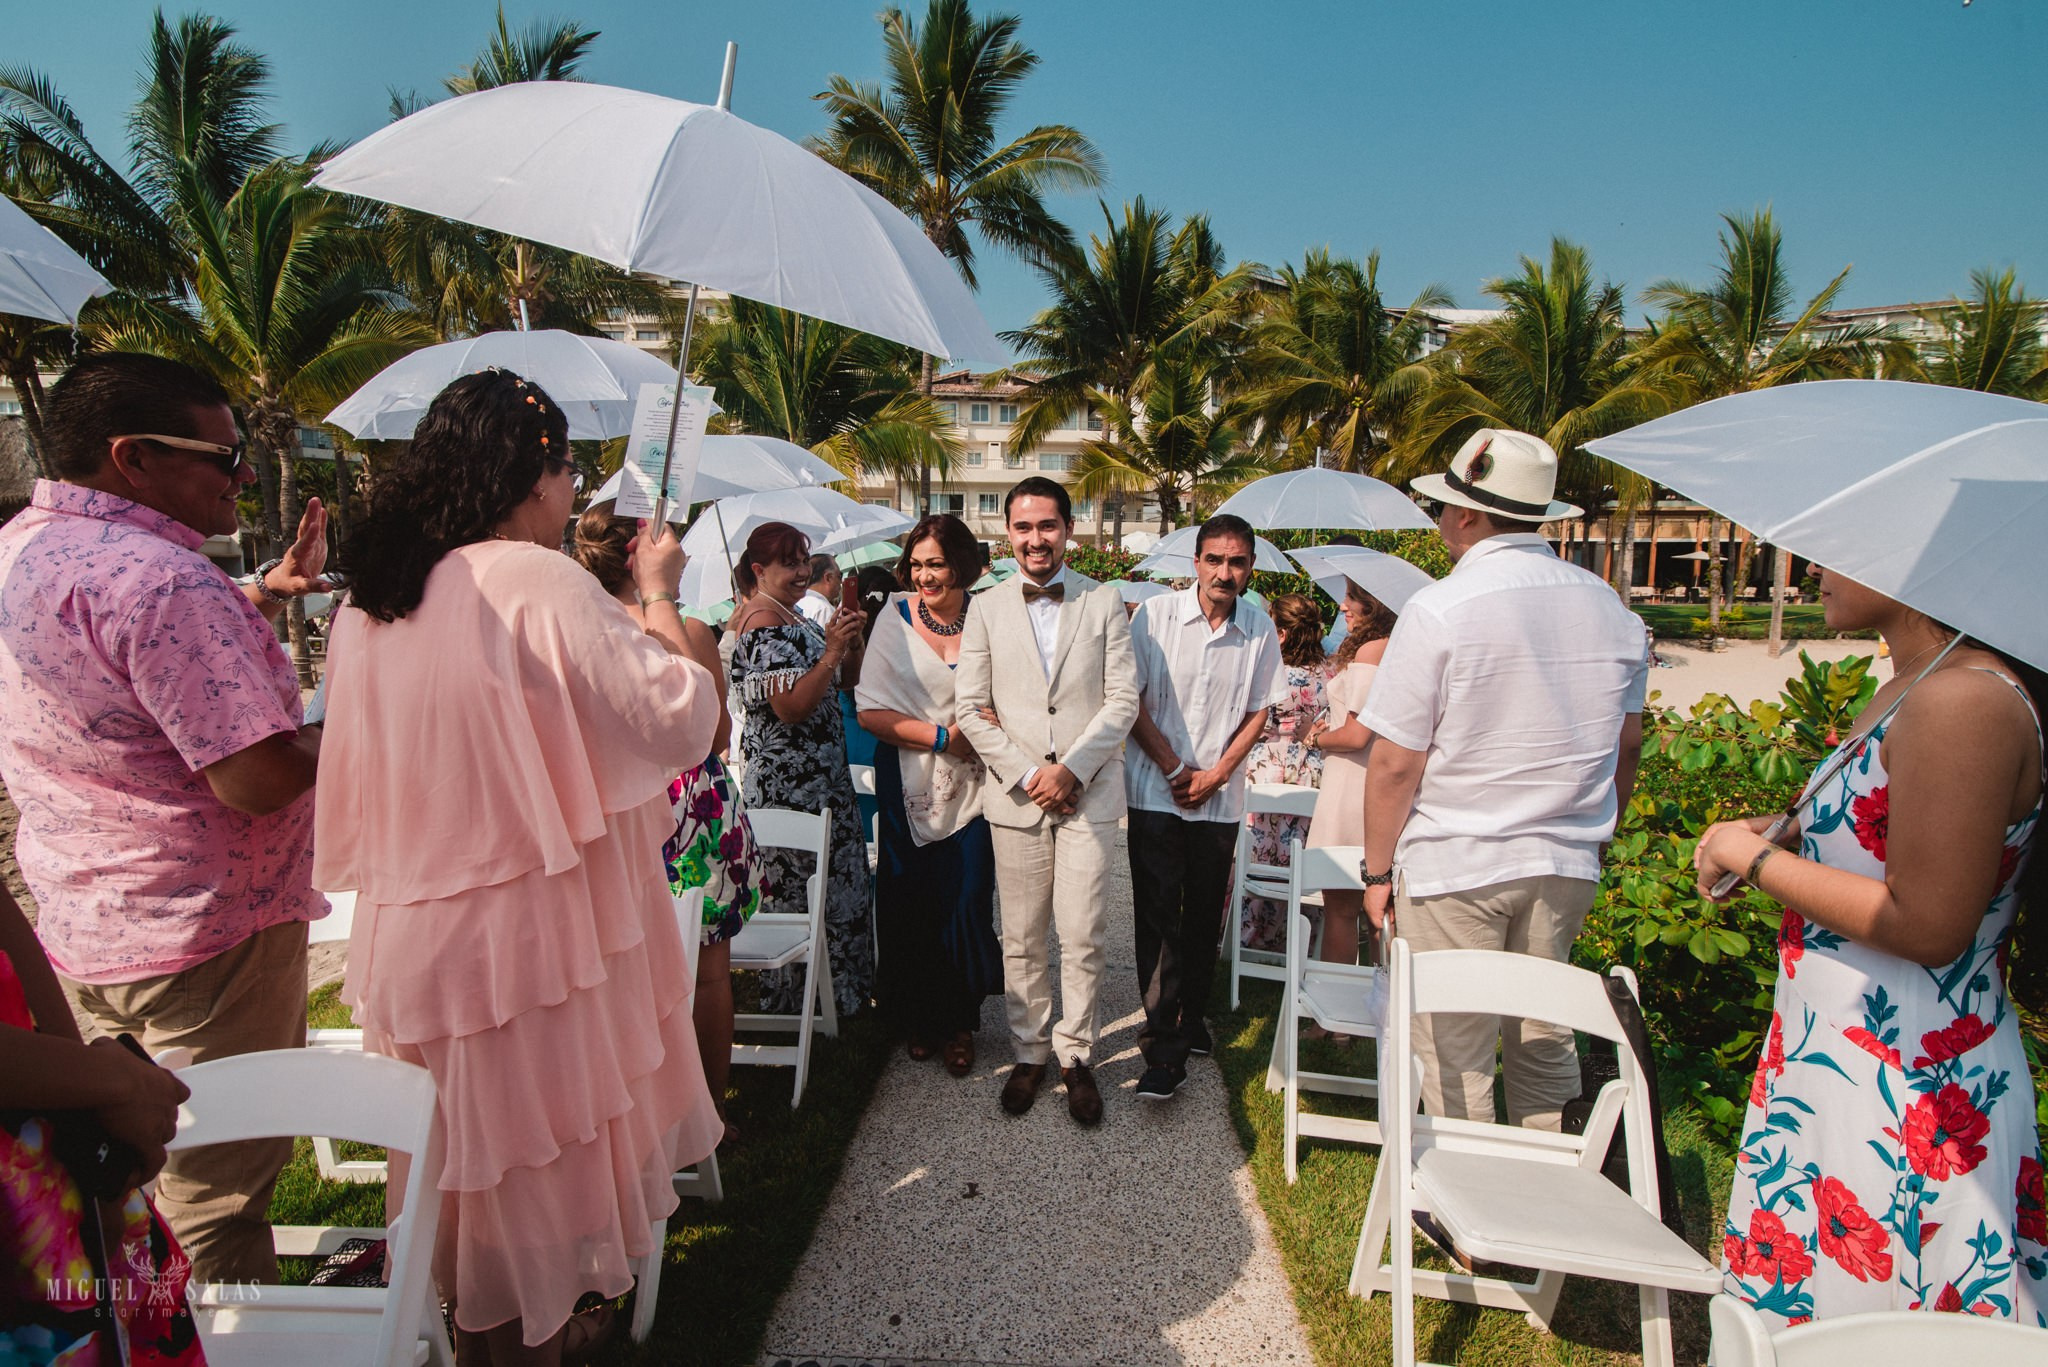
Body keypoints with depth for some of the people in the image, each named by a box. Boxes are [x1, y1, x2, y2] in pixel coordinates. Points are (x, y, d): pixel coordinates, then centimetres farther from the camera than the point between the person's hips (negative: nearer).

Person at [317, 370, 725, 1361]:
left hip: (408, 935, 8)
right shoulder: (539, 584, -20)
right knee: (537, 1153, 13)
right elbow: (682, 719, -18)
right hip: (525, 925, -7)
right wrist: (658, 595, -7)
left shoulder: (368, 599, 4)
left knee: (466, 1157, 25)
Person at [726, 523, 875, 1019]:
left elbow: (846, 680, 16)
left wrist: (849, 639, -1)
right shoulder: (765, 625, -16)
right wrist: (831, 652, -25)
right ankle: (813, 1004, 13)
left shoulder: (793, 618, 15)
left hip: (816, 776, 10)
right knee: (807, 889, -1)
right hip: (790, 785, -10)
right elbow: (791, 707, -24)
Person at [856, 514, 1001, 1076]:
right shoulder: (895, 618, -2)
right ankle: (917, 1018, 28)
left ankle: (959, 1021, 23)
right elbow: (870, 712, -8)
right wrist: (943, 737, -14)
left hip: (972, 787, 0)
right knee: (911, 904, 6)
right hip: (910, 787, 0)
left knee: (967, 902, 2)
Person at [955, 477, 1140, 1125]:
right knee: (1021, 939, 8)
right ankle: (1030, 1053, 25)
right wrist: (1026, 774, -9)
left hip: (1089, 794, -1)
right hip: (1015, 796, 1)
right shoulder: (986, 609, 6)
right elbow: (971, 708, 1)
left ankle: (1075, 1055, 20)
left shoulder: (1104, 602, 4)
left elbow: (1123, 700, -1)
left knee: (1082, 937, 2)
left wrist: (1071, 769, -11)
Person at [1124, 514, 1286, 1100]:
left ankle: (1191, 1019, 32)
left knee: (1204, 919, 12)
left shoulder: (1260, 630, 1)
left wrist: (1215, 774, -5)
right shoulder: (1155, 615, -6)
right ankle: (1164, 1051, 2)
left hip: (1220, 798, 3)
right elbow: (1129, 699, -4)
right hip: (1156, 793, -2)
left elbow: (1259, 712, 6)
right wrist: (1173, 768, -8)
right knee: (1158, 919, -4)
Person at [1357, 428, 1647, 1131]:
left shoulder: (1440, 609, -14)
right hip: (1567, 865, 6)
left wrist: (1377, 870, -3)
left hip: (1455, 867, -6)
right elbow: (1627, 745, 14)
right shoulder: (1610, 607, 4)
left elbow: (1394, 764, -14)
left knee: (1454, 1058, 7)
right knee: (1544, 1042, 19)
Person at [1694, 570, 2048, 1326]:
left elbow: (1927, 926, -24)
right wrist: (1768, 833, 4)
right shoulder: (1909, 690, 8)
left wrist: (1756, 859, -15)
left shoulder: (1963, 701, -22)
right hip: (1840, 1044, 9)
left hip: (1903, 1085, -9)